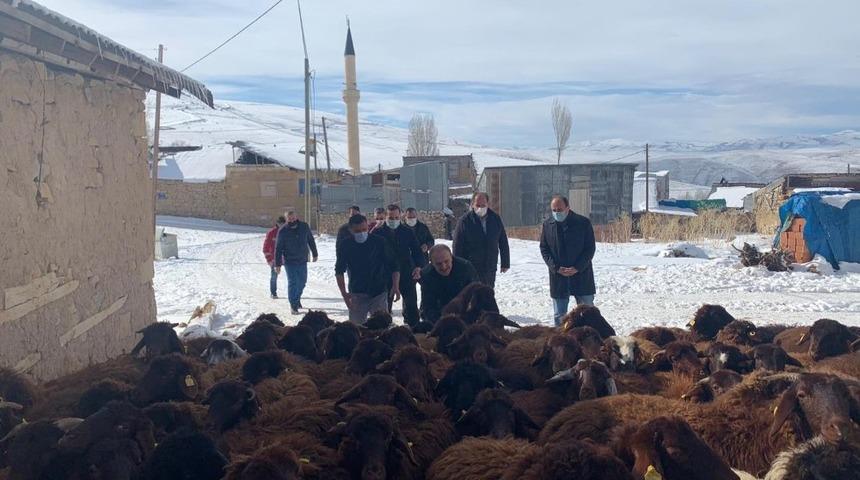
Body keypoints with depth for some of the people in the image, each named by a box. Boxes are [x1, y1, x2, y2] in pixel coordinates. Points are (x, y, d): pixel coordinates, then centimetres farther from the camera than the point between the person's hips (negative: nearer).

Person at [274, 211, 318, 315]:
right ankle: (293, 305, 1)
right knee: (292, 283, -6)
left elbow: (311, 241, 11)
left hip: (302, 260, 4)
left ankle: (297, 298, 37)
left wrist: (315, 254, 16)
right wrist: (278, 263, -8)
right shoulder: (283, 231, -10)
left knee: (302, 282, 13)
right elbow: (278, 249, -6)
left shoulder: (304, 227, -2)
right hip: (289, 262, -3)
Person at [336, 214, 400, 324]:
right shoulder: (346, 246, -2)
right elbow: (339, 271, 2)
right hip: (356, 294, 1)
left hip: (378, 292, -1)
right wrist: (344, 293, -9)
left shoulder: (379, 242, -5)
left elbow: (393, 266, -1)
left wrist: (395, 286, -14)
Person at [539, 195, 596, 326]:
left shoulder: (583, 223, -3)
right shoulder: (547, 225, 4)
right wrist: (556, 268, -9)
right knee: (559, 315, 7)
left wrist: (577, 268, -14)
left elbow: (590, 249, -3)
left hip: (581, 275, -2)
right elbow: (544, 249, 5)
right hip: (558, 277, 2)